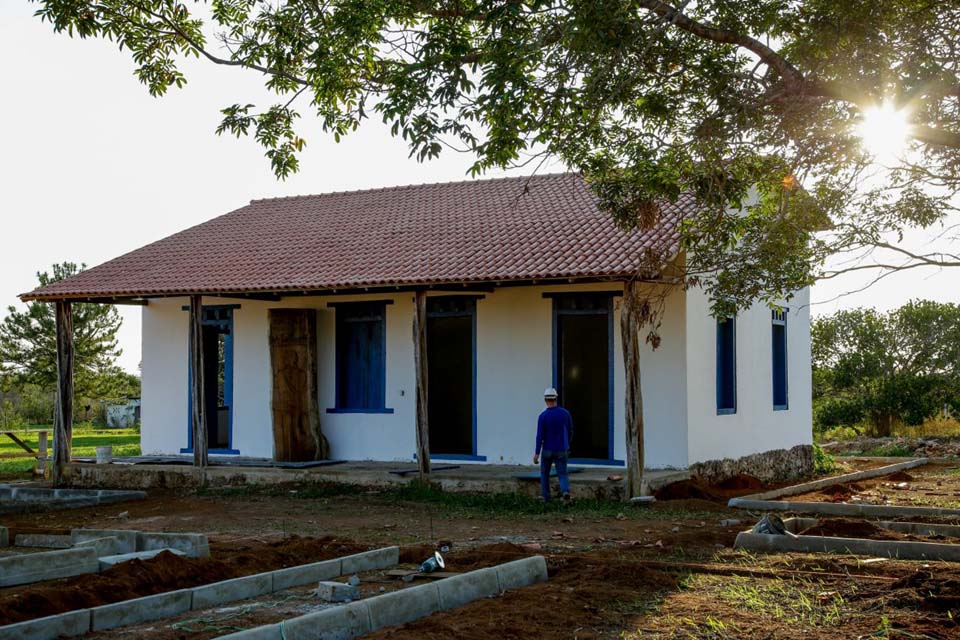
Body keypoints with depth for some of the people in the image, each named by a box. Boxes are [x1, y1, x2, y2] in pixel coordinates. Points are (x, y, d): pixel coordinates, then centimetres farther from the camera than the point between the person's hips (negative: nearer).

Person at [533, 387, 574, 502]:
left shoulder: (543, 416, -14)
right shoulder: (565, 413, -4)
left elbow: (540, 436, -17)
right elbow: (570, 431, 6)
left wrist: (537, 454, -12)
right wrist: (568, 444, 23)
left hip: (547, 450, -1)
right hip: (561, 451, 1)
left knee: (545, 472, 21)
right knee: (562, 475, 4)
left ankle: (546, 496, 27)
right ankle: (566, 491, -26)